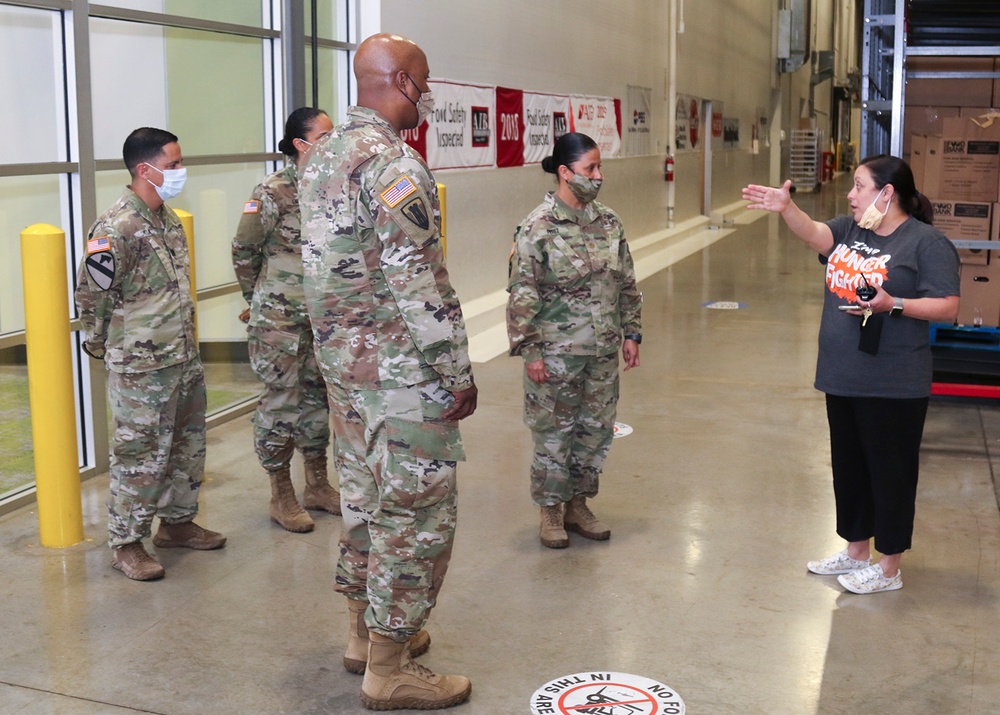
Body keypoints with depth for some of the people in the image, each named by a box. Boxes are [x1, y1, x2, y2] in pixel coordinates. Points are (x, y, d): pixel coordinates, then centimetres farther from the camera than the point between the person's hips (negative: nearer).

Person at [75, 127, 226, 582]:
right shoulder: (116, 228, -19)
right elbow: (91, 296, -14)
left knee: (189, 444, 17)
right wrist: (103, 347, -2)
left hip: (184, 357, 9)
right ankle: (126, 543, 14)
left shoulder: (170, 220, 9)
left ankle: (178, 522, 34)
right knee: (141, 454, 0)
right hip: (141, 368, -9)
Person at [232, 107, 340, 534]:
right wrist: (258, 297, 5)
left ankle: (317, 485, 29)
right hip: (281, 318, -6)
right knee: (282, 401, 2)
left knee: (319, 396, 15)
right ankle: (281, 498, 16)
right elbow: (244, 250, -6)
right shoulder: (273, 193, -14)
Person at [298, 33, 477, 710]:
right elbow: (419, 283, -23)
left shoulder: (323, 156, 11)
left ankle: (367, 633, 32)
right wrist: (459, 372, -17)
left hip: (343, 361, 10)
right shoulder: (392, 162, -19)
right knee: (416, 511, 0)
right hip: (401, 371, -10)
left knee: (365, 496, 18)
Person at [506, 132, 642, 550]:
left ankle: (578, 505, 29)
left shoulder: (608, 222, 6)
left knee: (597, 430, 12)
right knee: (554, 433, 5)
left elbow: (627, 284, 13)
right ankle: (551, 512, 22)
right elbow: (522, 295, -12)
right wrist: (530, 351, -14)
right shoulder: (538, 227, -11)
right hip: (557, 353, -5)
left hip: (603, 351, 6)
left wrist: (631, 333, 9)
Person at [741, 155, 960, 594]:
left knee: (890, 473, 4)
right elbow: (814, 235, -8)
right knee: (849, 469, 18)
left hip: (893, 387, -8)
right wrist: (786, 208, -27)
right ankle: (856, 551, 35)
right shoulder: (850, 231, 11)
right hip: (843, 377, 8)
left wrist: (893, 305, -26)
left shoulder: (927, 243, -10)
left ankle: (889, 569, 18)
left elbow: (947, 307, -14)